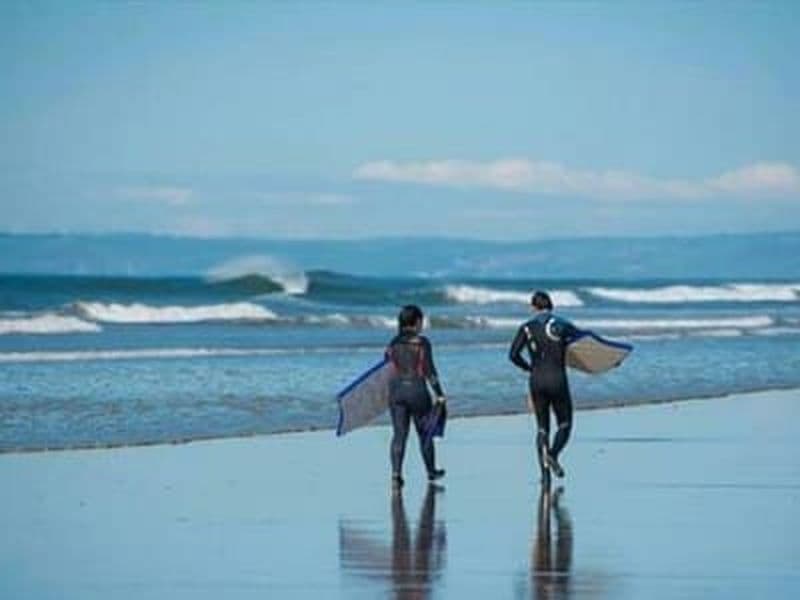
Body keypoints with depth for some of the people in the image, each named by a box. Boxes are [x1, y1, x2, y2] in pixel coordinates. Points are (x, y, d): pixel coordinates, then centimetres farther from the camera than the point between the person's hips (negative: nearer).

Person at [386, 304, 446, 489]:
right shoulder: (422, 342, -9)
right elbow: (429, 370, -9)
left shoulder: (394, 343, 4)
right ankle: (431, 471, 26)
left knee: (399, 434, 4)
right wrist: (439, 394, -3)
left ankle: (396, 473, -9)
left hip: (396, 389, 3)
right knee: (424, 433, 12)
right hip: (417, 388, -3)